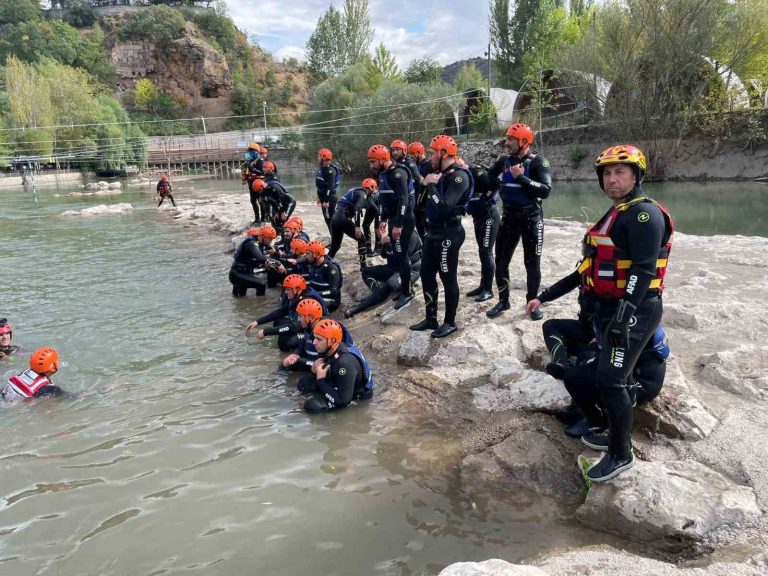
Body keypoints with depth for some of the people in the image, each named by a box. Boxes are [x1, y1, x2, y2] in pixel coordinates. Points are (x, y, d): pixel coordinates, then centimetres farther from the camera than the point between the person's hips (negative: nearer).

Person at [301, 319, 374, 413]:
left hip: (357, 398, -7)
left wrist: (320, 380, -23)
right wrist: (317, 369, -12)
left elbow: (343, 400, -31)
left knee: (312, 405, -21)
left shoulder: (345, 362, -34)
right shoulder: (331, 350, -9)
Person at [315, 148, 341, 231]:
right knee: (327, 219, 14)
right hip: (324, 197, 10)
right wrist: (320, 198, 25)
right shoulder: (322, 168, 14)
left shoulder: (330, 170, -18)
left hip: (329, 199, -10)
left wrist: (326, 200, -26)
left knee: (330, 220, -8)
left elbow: (330, 186, -24)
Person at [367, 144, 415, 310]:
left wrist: (398, 225, -26)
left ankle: (407, 293, 1)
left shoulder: (398, 173, -18)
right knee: (397, 255, 13)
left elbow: (403, 200, -24)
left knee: (401, 256, -7)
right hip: (393, 219, 10)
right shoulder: (383, 174, 13)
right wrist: (383, 220, 23)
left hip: (403, 220, -10)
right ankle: (405, 287, 23)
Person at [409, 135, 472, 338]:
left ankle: (450, 323, 13)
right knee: (426, 275, 13)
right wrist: (428, 184, -3)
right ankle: (431, 318, 26)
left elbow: (445, 206, -28)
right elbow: (428, 201, 14)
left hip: (449, 234, -9)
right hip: (433, 232, 10)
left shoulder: (459, 176, -17)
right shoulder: (440, 173, 12)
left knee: (448, 278, 0)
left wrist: (431, 185, -18)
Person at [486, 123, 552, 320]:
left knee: (532, 263, 5)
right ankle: (503, 301, 21)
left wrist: (521, 178, -27)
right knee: (501, 261, 6)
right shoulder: (504, 160, 2)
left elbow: (545, 190, -25)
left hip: (531, 217, -4)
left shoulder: (538, 162, -13)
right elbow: (490, 176, 20)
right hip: (509, 216, 5)